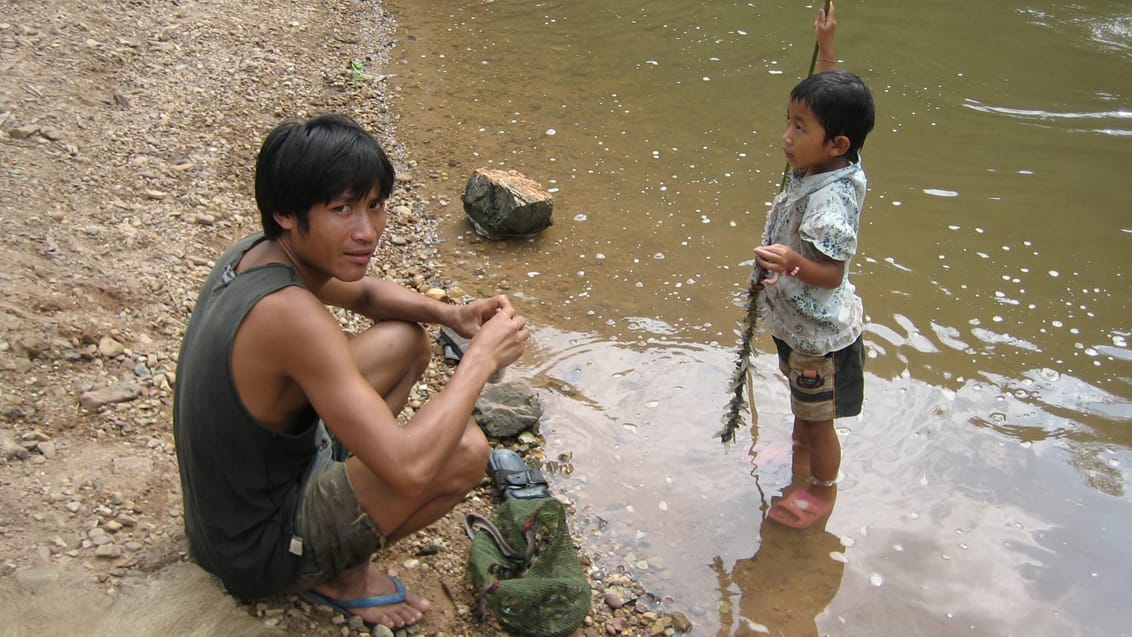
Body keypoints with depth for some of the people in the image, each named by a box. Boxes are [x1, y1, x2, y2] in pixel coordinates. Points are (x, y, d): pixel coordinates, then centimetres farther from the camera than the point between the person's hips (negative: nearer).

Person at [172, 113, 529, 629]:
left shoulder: (258, 252, -7)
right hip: (260, 552, -8)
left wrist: (450, 314, -6)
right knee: (465, 450, -23)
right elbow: (409, 467, -37)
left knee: (409, 341, 11)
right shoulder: (288, 313, -34)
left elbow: (365, 293, 14)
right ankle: (337, 573, 0)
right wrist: (482, 357, -24)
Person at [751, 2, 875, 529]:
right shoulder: (820, 166, -8)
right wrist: (825, 46, 9)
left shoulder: (830, 200, -34)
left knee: (818, 418, 13)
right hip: (797, 322, 10)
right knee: (803, 406, 32)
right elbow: (826, 100, 10)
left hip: (817, 333, -10)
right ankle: (801, 458, 56)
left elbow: (830, 273, -32)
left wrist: (792, 261, -50)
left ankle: (823, 491, 35)